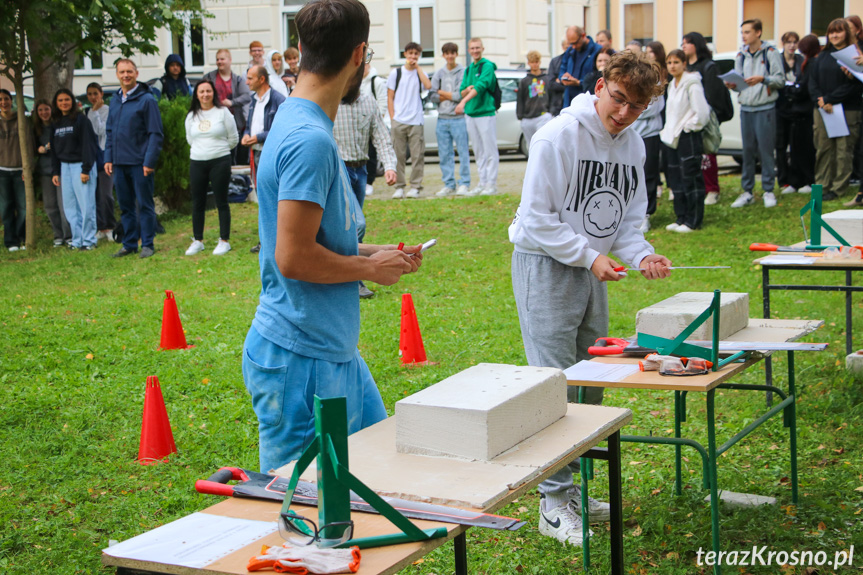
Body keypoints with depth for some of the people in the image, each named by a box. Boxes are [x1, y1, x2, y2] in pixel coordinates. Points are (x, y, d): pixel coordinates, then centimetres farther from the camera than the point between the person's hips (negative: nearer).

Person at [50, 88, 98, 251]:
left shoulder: (81, 120, -5)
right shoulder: (55, 124, 13)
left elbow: (88, 145, -9)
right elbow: (54, 150, 17)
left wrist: (86, 169, -15)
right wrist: (55, 172, 10)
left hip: (80, 165, -6)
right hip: (64, 167, 6)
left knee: (86, 205, -7)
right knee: (70, 207, 4)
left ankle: (89, 240, -1)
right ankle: (77, 240, 9)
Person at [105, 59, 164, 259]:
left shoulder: (147, 100, -7)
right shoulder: (115, 101, 13)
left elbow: (155, 133, -10)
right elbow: (109, 132, 18)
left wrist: (149, 161, -15)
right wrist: (108, 158, 9)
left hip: (139, 163, -6)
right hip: (119, 163, 6)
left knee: (144, 204, 0)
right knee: (125, 205, 11)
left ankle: (147, 244, 7)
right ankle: (129, 244, 19)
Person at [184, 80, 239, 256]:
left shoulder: (223, 112, -3)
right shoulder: (191, 116, 9)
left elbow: (233, 139, 4)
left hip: (220, 162, -4)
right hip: (197, 163, 4)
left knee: (221, 202, -1)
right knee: (197, 203, 7)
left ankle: (224, 241, 6)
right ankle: (197, 241, 17)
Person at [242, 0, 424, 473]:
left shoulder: (305, 127, 12)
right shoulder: (309, 139, -21)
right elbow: (293, 257, -26)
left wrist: (373, 253, 13)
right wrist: (369, 268, -12)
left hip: (333, 351, 10)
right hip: (300, 362, -10)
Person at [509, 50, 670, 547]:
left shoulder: (633, 144, 5)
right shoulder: (559, 136, -16)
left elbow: (629, 217, 11)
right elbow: (538, 218, -17)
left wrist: (641, 254, -8)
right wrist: (589, 255, -21)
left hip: (593, 271, 8)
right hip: (545, 265, -8)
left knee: (591, 385, 12)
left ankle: (573, 488, 25)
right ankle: (554, 503, 0)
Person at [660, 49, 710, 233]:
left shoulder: (692, 84, -12)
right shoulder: (672, 85, 14)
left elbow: (702, 112, -18)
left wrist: (688, 127, -10)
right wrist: (668, 130, 14)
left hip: (688, 138, -9)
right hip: (673, 138, 9)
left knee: (691, 179, -7)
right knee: (676, 179, 12)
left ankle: (693, 221, -3)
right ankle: (681, 218, 19)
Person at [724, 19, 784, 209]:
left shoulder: (770, 53, -2)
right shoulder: (741, 55, 14)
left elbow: (780, 79, -6)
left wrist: (762, 79, -20)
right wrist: (733, 84, -5)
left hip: (765, 108, -5)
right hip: (746, 108, 5)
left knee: (766, 149, -3)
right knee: (747, 151, 6)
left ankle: (768, 191, 5)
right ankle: (747, 191, 11)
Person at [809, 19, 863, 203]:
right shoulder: (822, 56, 14)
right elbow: (813, 82, 10)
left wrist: (829, 99, -12)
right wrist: (821, 101, -8)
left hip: (847, 111, -4)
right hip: (823, 111, 4)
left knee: (844, 150, -2)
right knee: (823, 149, 4)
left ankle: (838, 188, 2)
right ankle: (822, 185, 9)